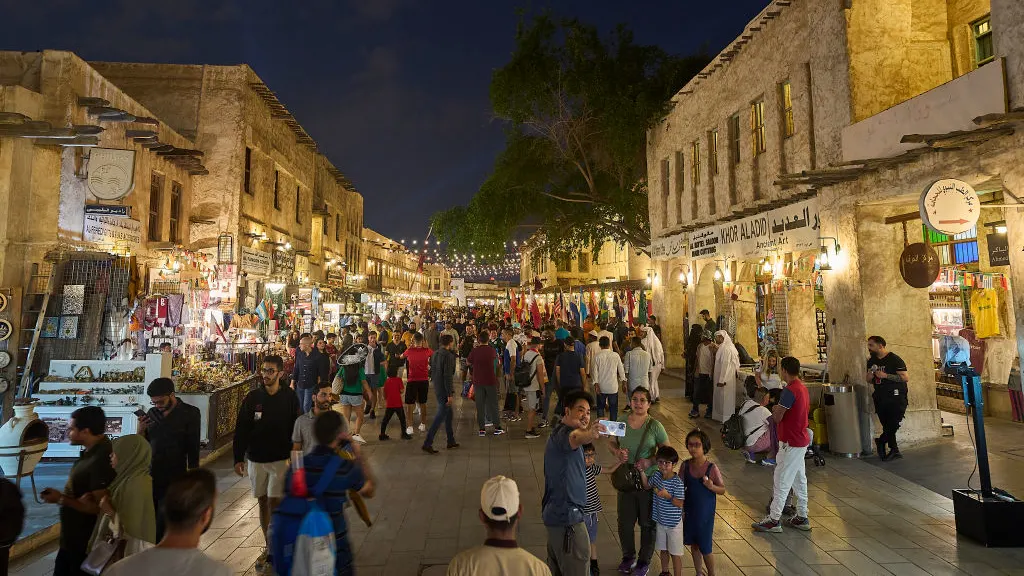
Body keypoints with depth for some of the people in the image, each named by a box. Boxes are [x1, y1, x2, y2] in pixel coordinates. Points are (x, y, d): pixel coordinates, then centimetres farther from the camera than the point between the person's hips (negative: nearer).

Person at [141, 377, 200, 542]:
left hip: (174, 479, -4)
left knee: (164, 521, -5)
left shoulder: (190, 413, -5)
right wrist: (141, 430, -6)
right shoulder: (151, 414, 6)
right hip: (150, 477, 4)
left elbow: (193, 448, -5)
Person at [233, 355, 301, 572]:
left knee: (274, 502, -3)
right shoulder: (252, 397, -4)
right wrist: (238, 458, -1)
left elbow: (296, 429, -4)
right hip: (255, 459, 3)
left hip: (280, 459, -3)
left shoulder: (290, 397, -8)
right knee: (262, 502, 12)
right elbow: (241, 430, 1)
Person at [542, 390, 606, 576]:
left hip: (555, 512, 11)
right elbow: (574, 439, -45)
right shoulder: (563, 433, -21)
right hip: (567, 515, -11)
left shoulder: (559, 432, 12)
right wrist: (589, 434, -63)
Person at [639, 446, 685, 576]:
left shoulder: (677, 482, -23)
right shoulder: (656, 475, -5)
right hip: (660, 521, 6)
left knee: (675, 553, 8)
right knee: (663, 550, 22)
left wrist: (668, 496, -34)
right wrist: (642, 471, 0)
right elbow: (647, 486, 12)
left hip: (674, 523, -6)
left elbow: (680, 504, -20)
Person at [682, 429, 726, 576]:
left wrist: (711, 486, -27)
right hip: (689, 512, 3)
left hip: (705, 514, -3)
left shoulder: (712, 468, -17)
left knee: (705, 549, 6)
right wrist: (681, 509, 2)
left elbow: (722, 490, -7)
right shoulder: (686, 465, -8)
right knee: (694, 545, 17)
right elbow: (682, 488, 2)